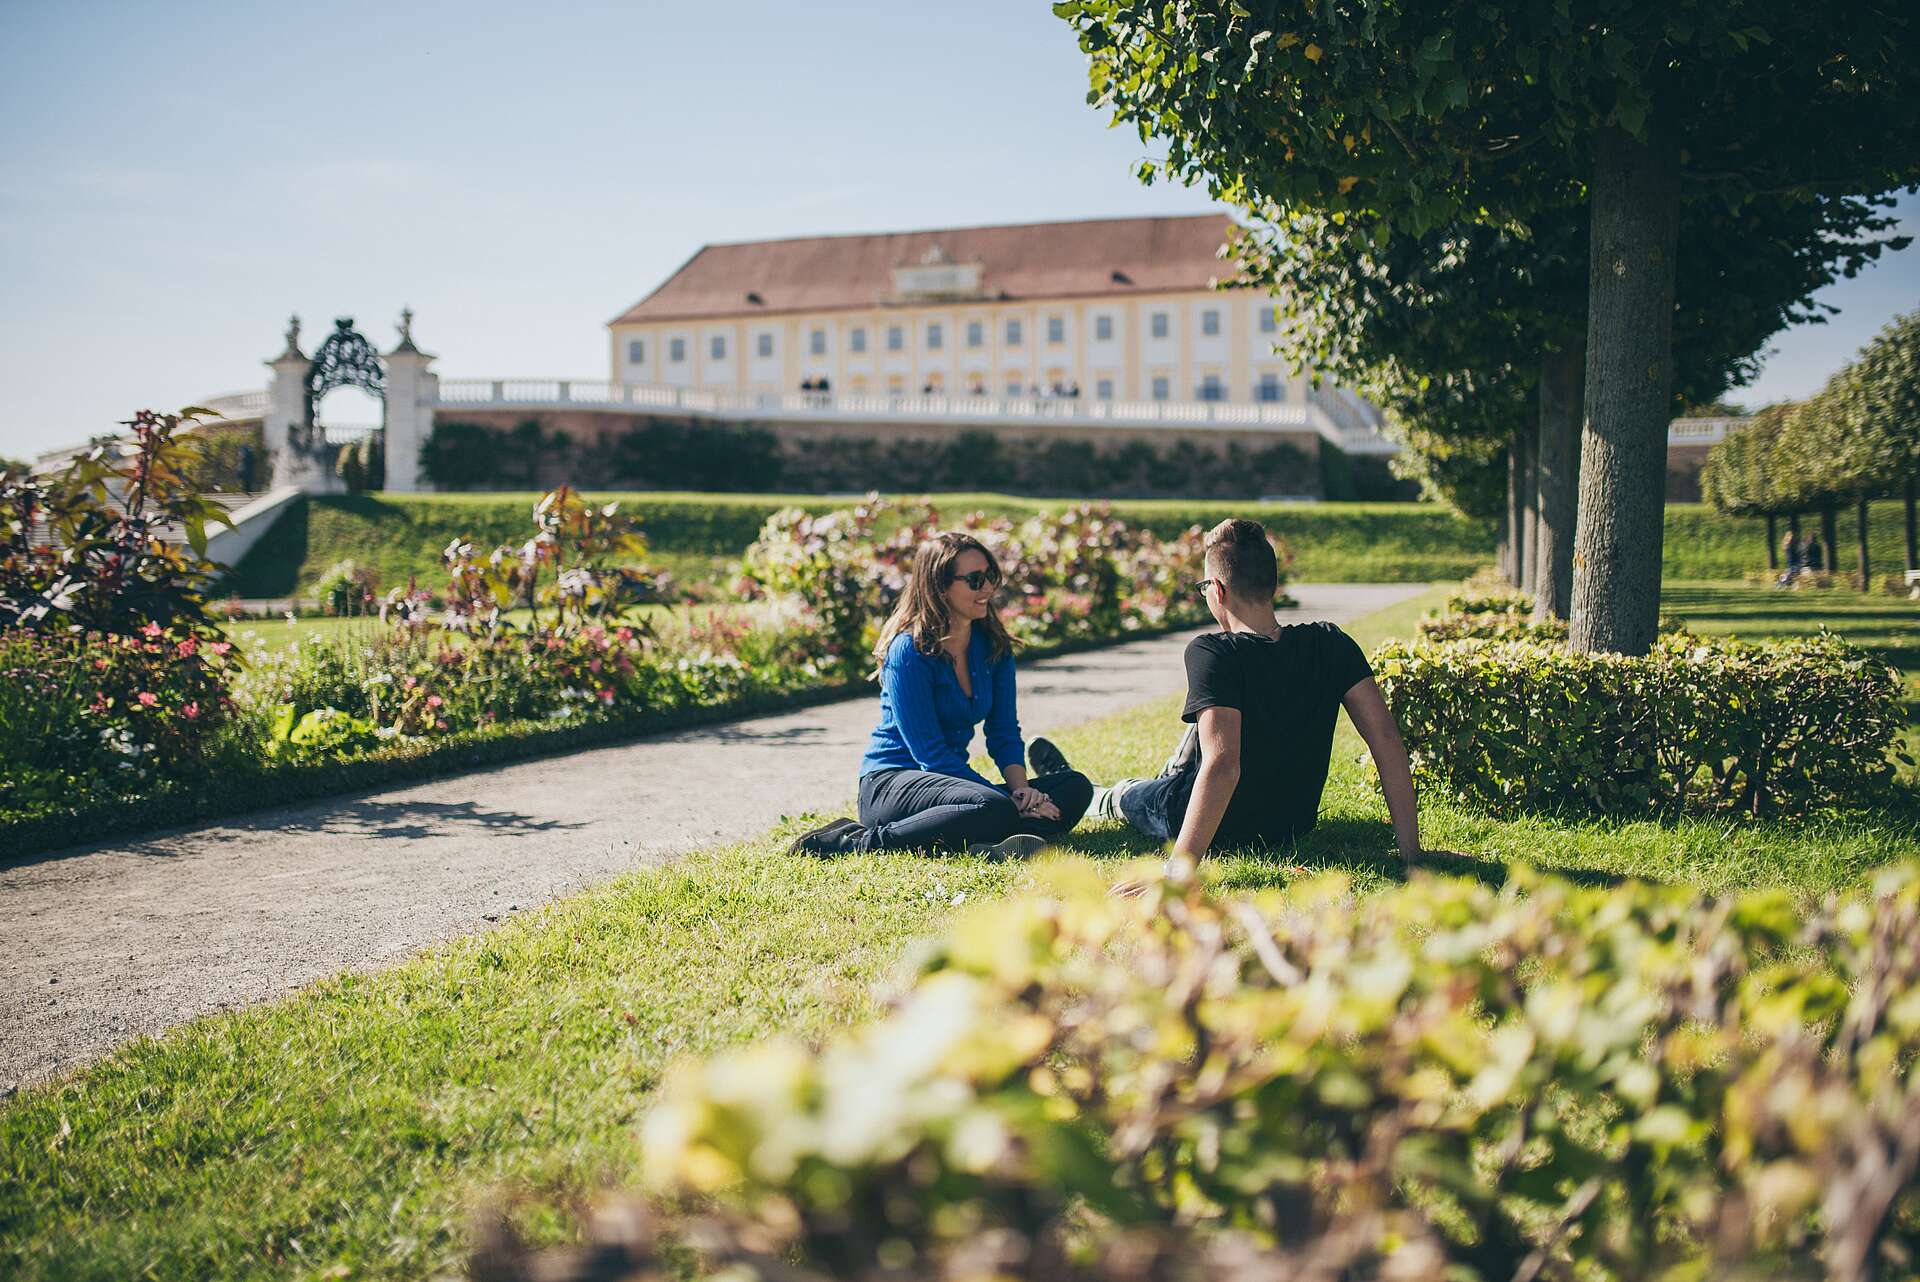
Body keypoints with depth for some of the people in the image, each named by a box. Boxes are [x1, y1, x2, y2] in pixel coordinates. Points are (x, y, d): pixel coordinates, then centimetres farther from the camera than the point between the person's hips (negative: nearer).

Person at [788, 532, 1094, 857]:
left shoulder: (993, 645, 7)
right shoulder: (910, 650, -15)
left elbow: (1004, 733, 7)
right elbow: (930, 754, -19)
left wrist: (1020, 788, -15)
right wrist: (1011, 802, -23)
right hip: (891, 781, -8)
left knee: (1076, 787, -10)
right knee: (993, 809, -37)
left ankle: (986, 845, -31)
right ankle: (866, 841, -24)